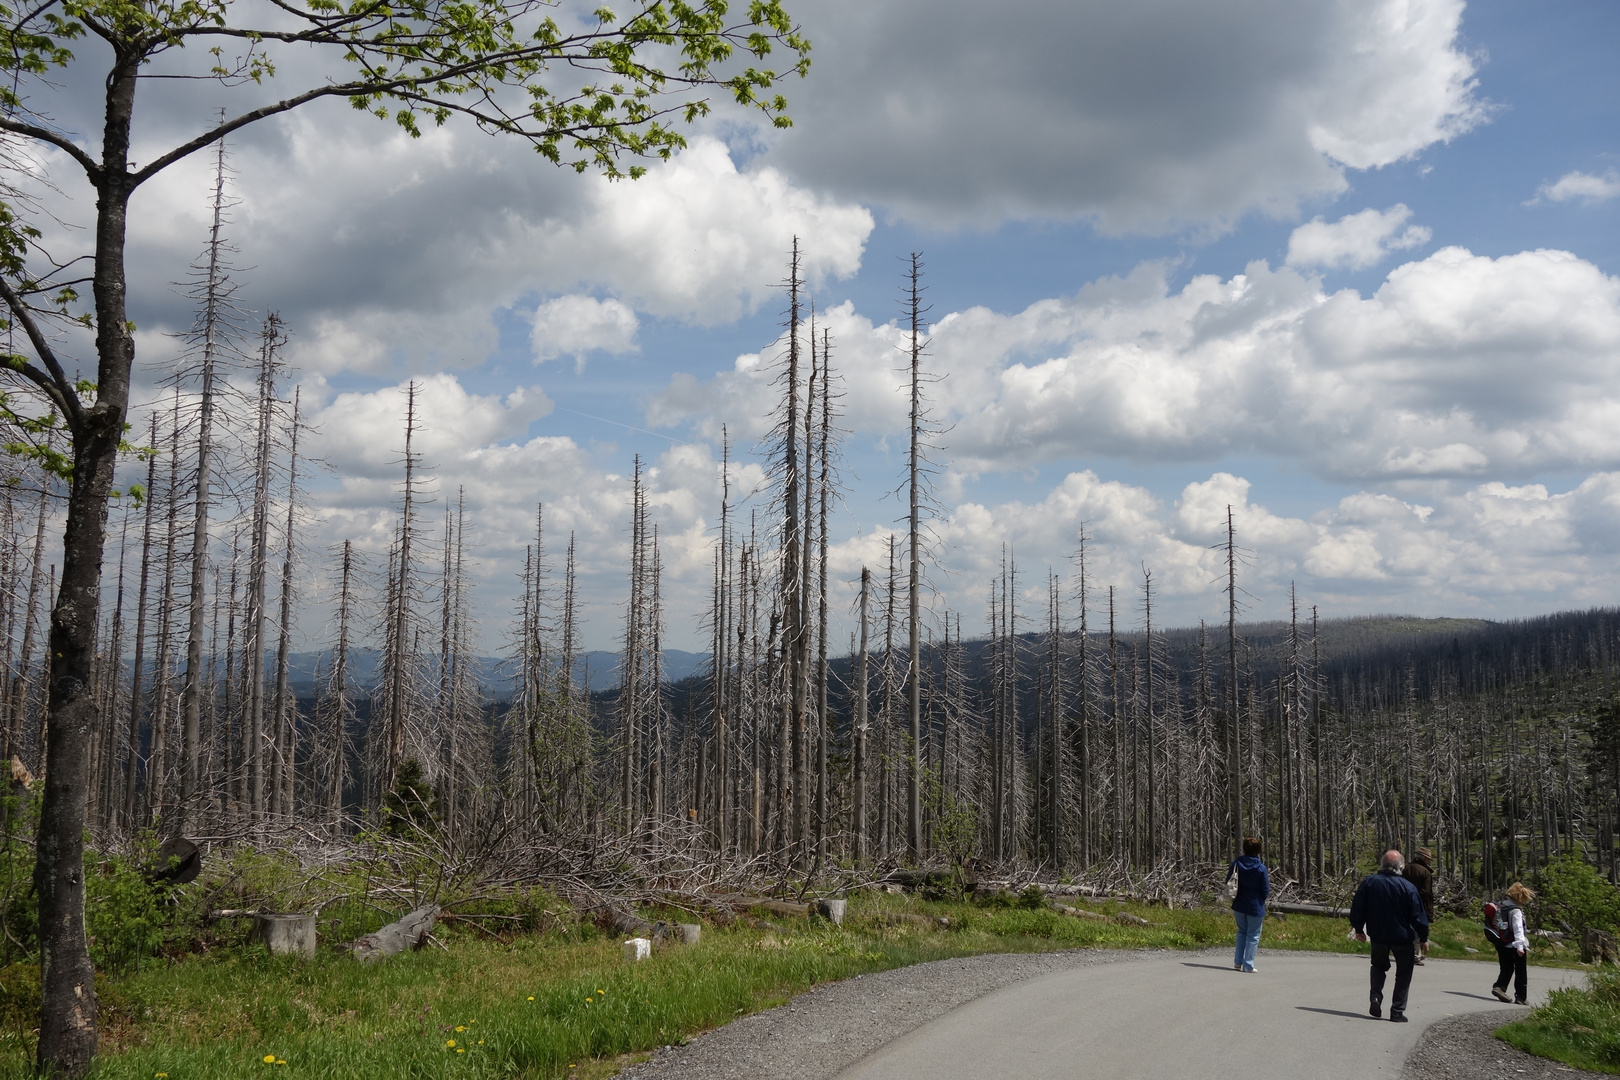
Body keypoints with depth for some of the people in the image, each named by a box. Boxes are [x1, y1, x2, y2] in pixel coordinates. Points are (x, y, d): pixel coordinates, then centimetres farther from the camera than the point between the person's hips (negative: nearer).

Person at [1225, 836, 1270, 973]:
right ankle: (1248, 965, 8)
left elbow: (1228, 882, 2)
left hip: (1238, 906, 4)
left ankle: (1238, 961, 19)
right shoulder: (1261, 868, -16)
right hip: (1255, 907, -4)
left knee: (1242, 932, 22)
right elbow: (1265, 891, -10)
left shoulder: (1236, 863, -5)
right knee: (1253, 936, 8)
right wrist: (1268, 881, 8)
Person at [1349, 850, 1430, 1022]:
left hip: (1378, 936, 2)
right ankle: (1397, 1011, 8)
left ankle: (1376, 998, 2)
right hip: (1403, 936, -2)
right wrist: (1423, 938, 3)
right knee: (1404, 972, 12)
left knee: (1379, 966, 23)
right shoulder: (1408, 887, -14)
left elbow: (1357, 909, 0)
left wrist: (1359, 929, 13)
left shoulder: (1368, 882, -7)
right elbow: (1418, 915, -9)